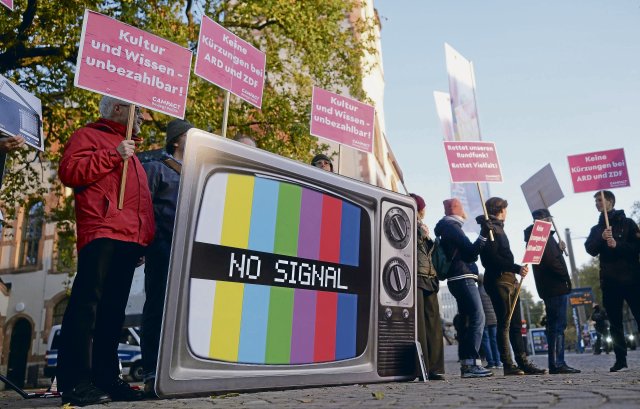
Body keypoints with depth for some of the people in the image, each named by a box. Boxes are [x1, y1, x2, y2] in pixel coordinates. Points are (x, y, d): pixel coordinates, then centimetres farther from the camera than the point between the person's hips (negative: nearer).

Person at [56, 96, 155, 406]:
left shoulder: (129, 152, 31)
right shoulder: (89, 136, 9)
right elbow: (69, 171, -8)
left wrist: (143, 241, 19)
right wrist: (113, 155, -11)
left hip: (130, 240, 8)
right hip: (102, 235, -8)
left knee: (113, 311, 7)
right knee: (87, 304, -11)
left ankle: (106, 379, 11)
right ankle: (75, 382, -8)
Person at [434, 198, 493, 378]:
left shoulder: (448, 227, 23)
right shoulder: (452, 226, -7)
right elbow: (471, 252, -14)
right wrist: (483, 234, -19)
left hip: (459, 279, 11)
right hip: (463, 278, -11)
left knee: (468, 320, 10)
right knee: (477, 318, -14)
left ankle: (465, 364, 12)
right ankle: (472, 363, -17)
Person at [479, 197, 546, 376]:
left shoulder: (497, 228, 23)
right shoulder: (490, 229, -8)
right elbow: (491, 258, -19)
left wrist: (516, 269, 17)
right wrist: (516, 268, -23)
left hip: (509, 280, 10)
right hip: (498, 280, -10)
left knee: (515, 324, 9)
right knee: (504, 324, -7)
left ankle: (523, 363, 12)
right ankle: (508, 365, -4)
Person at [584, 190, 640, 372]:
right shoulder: (596, 229, 17)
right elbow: (590, 250, 1)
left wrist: (618, 245, -14)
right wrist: (601, 238, -16)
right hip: (609, 281, 3)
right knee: (615, 322, 4)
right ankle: (620, 359, 7)